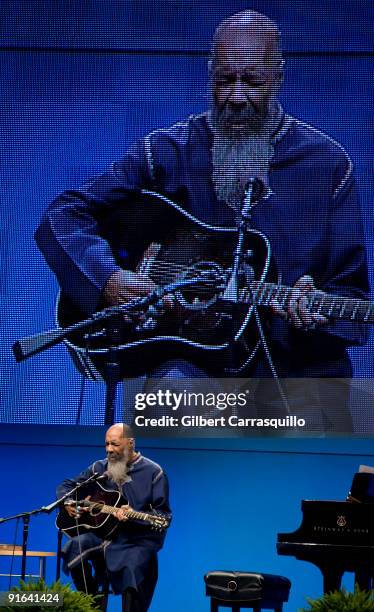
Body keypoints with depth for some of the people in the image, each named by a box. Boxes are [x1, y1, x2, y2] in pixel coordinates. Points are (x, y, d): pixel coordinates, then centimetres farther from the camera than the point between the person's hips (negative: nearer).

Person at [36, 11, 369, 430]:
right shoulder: (167, 152, 4)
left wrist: (319, 316, -18)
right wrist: (108, 279, -16)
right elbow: (62, 217, 2)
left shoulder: (326, 163, 4)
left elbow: (350, 288, 6)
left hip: (296, 357, 1)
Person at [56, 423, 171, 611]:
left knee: (133, 568, -34)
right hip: (102, 533, 4)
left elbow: (164, 515, -5)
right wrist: (68, 503, -2)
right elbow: (66, 486, 21)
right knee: (74, 547, -25)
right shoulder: (100, 468, 12)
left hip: (138, 540, -4)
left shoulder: (153, 473, -1)